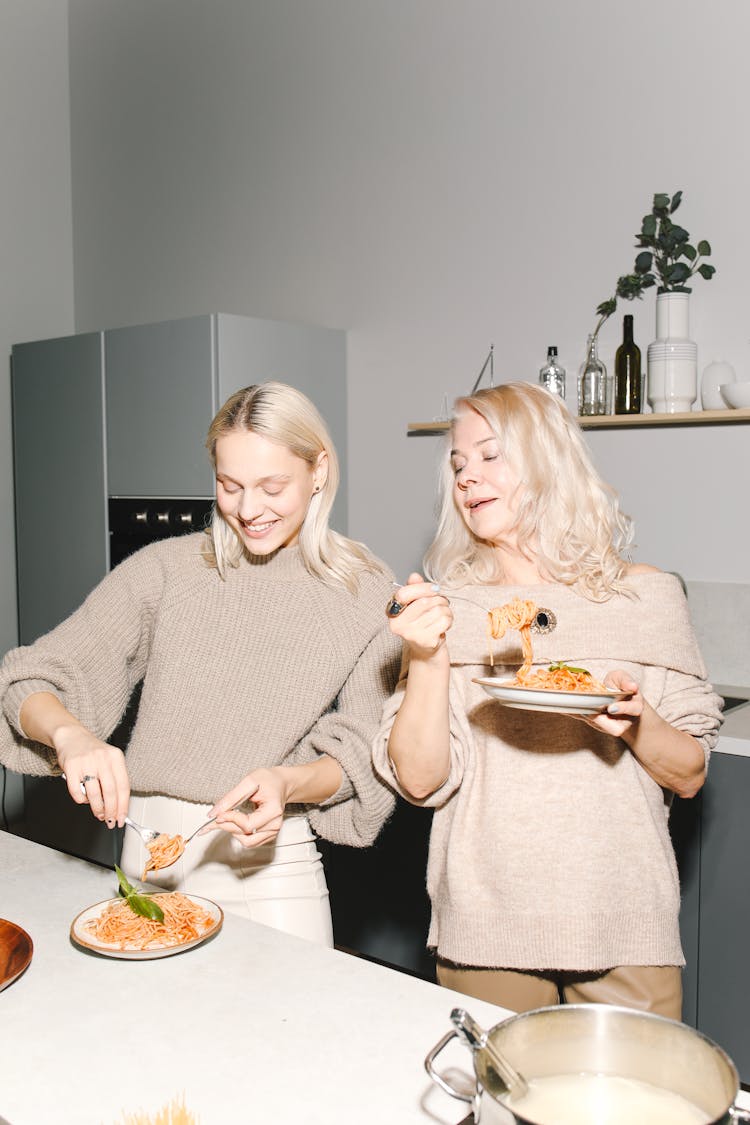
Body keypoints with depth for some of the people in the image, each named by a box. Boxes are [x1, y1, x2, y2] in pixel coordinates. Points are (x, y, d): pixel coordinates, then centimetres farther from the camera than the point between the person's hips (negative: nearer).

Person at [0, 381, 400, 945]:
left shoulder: (366, 594, -5)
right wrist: (70, 735, -27)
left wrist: (288, 782, -24)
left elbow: (361, 756, -4)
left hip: (271, 865, -1)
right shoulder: (166, 569, -5)